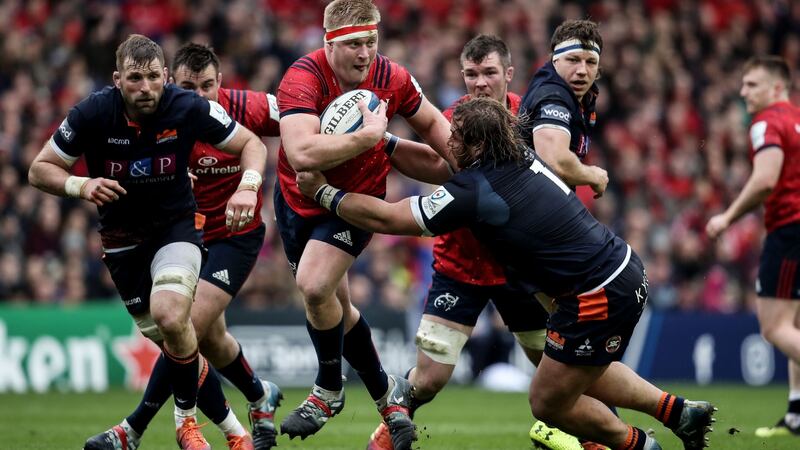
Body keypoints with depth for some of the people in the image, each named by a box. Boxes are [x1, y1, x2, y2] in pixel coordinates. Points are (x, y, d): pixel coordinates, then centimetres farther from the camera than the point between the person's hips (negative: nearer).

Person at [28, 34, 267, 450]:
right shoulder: (92, 114, -18)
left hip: (177, 224, -2)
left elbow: (251, 143, -5)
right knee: (172, 339, 5)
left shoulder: (189, 108, -18)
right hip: (122, 236, 2)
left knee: (169, 315, -28)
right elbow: (39, 170, -8)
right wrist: (80, 186, -28)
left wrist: (248, 186, -25)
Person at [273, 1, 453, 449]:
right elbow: (302, 153, -42)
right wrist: (368, 135, -41)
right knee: (336, 305, 11)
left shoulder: (392, 78, -17)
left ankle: (329, 390, 0)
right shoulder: (303, 79, -27)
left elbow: (431, 123, 5)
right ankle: (387, 393, 32)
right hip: (299, 198, 1)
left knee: (314, 286, -23)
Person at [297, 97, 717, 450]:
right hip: (625, 272, 9)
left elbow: (384, 217, -14)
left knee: (549, 404, 8)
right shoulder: (521, 155, 2)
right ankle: (680, 412, 33)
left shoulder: (476, 192, -22)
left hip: (599, 298, -9)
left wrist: (323, 191, -2)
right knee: (586, 374, 30)